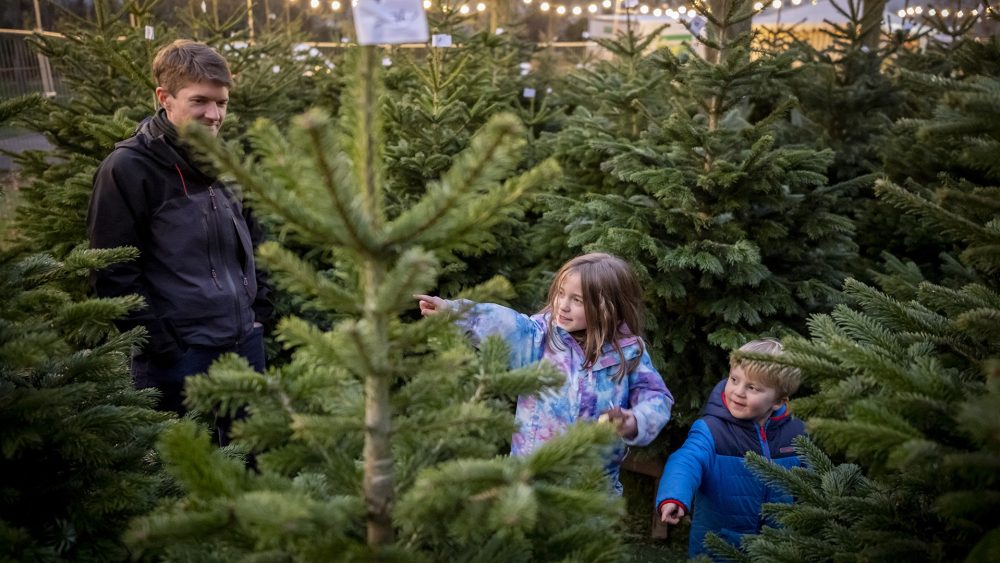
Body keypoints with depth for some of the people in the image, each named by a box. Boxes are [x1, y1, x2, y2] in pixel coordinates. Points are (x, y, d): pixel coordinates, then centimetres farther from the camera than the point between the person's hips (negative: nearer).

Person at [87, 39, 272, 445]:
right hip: (177, 354, -6)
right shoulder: (128, 169, -12)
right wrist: (160, 346, -15)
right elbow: (115, 274, -14)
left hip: (245, 341, 6)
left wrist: (259, 310, 11)